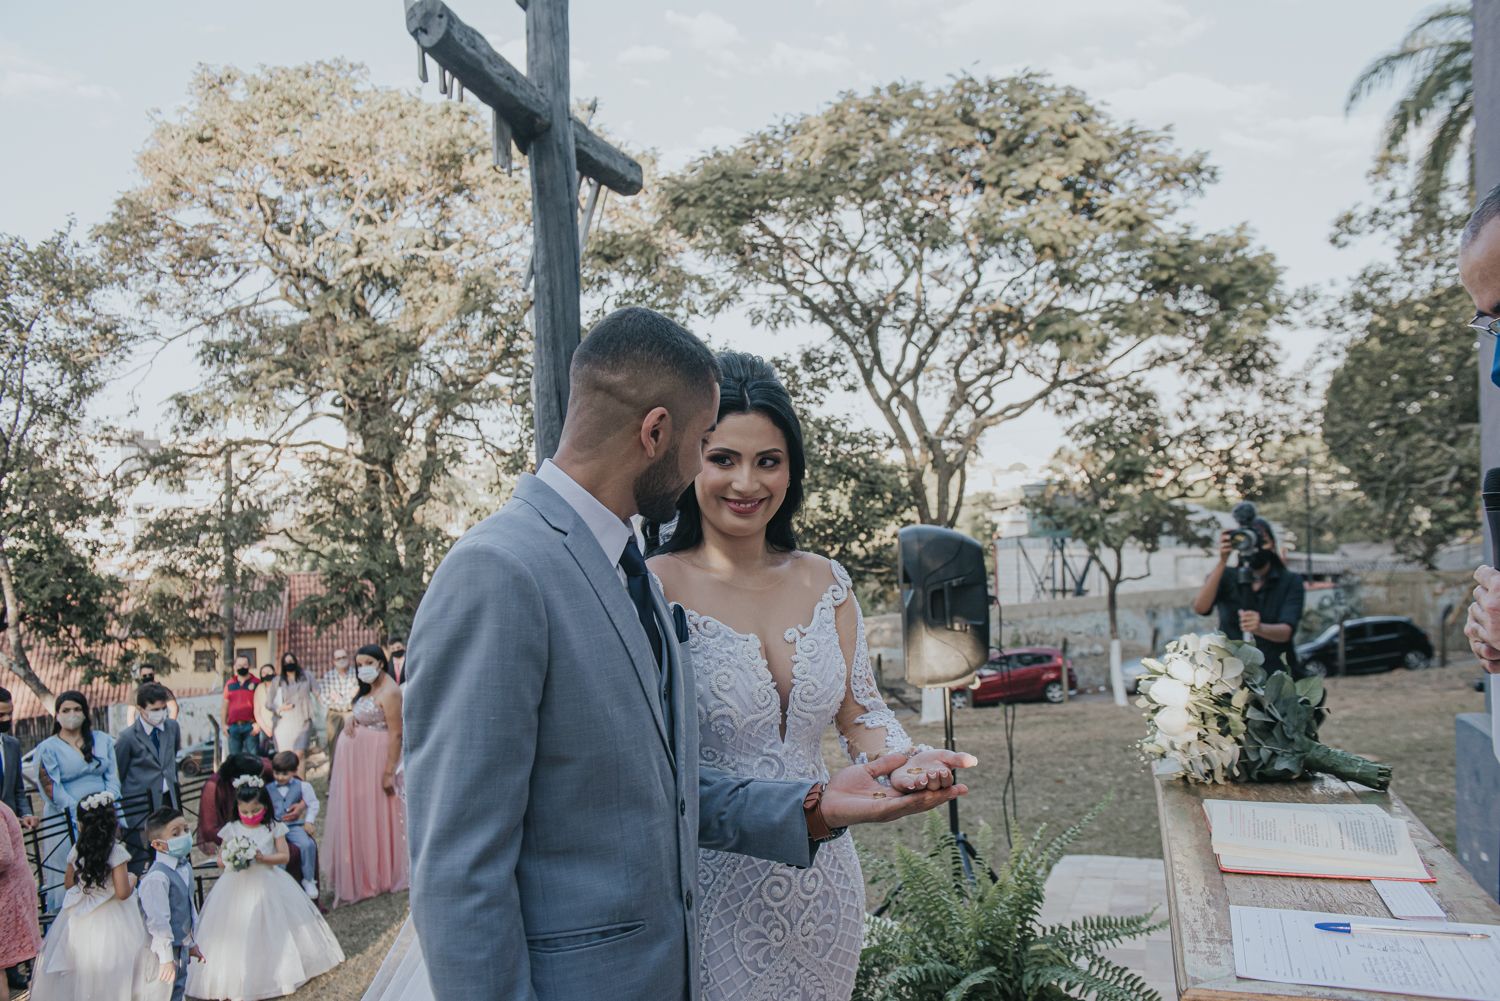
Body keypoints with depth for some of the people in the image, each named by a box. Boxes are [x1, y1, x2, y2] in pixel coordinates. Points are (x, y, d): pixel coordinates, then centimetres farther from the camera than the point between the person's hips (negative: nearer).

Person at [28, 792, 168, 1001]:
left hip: (78, 922, 5)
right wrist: (131, 879, -2)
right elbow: (122, 893, -21)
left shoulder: (76, 850, -5)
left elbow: (70, 883, 10)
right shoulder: (117, 852, -18)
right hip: (110, 922, -5)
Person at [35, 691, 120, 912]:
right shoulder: (47, 748, -1)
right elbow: (51, 790, -8)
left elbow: (112, 777, 6)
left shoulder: (103, 741, 10)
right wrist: (80, 815, -16)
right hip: (66, 823, -3)